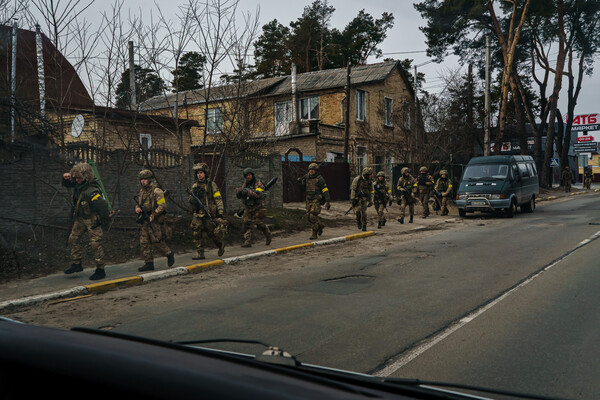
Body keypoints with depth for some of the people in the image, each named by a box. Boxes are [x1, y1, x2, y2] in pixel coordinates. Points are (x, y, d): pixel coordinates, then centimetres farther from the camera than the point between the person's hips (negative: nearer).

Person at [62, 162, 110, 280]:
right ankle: (76, 264, 20)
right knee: (73, 239, 10)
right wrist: (66, 178, -6)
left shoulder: (92, 191, -31)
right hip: (80, 218, 9)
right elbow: (67, 184, 19)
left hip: (92, 219, -9)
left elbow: (103, 205, -33)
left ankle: (100, 270, 0)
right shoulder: (78, 184, -3)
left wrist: (103, 221, -21)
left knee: (95, 244, -8)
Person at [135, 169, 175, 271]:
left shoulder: (156, 191, -11)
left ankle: (169, 254, 16)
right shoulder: (142, 191, 14)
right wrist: (137, 208, 0)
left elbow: (162, 205, -17)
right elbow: (138, 203, 24)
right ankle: (149, 263, 8)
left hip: (155, 221, -8)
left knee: (156, 241, -7)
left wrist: (152, 216, -21)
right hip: (145, 222, 8)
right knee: (144, 242, 3)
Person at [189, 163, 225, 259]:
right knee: (196, 233, -6)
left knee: (212, 233, 0)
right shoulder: (194, 186, 11)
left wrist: (220, 213, -10)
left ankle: (221, 245, 30)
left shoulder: (211, 185, -1)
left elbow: (218, 199, -3)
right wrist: (192, 200, -9)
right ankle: (200, 254, 0)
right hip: (197, 215, 4)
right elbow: (190, 199, 17)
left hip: (209, 214, -4)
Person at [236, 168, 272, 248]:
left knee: (259, 223, -3)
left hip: (257, 207, -6)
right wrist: (239, 191, -18)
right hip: (248, 208, 6)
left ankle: (268, 235, 22)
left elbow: (258, 194, -27)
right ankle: (247, 241, -4)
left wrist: (248, 192, -36)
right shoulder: (245, 184, 10)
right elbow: (239, 195, 6)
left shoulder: (258, 183, -10)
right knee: (246, 223, -6)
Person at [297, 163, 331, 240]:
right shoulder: (306, 177, 9)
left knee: (312, 216, -15)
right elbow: (304, 188, 17)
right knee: (309, 216, 7)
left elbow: (325, 190, -10)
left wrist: (327, 202, -16)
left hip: (317, 200, -7)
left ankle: (314, 233, -6)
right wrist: (300, 182, -2)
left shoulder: (319, 179, -9)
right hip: (309, 200, 7)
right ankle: (320, 225, 32)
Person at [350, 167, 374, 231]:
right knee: (358, 210, -14)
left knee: (364, 212, -5)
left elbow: (371, 191, 8)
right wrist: (352, 198, -16)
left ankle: (364, 226, 3)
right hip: (357, 197, -3)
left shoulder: (370, 181, -1)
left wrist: (371, 201, 5)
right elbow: (353, 189, -12)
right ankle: (358, 221, 13)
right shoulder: (358, 179, -14)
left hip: (364, 198, 3)